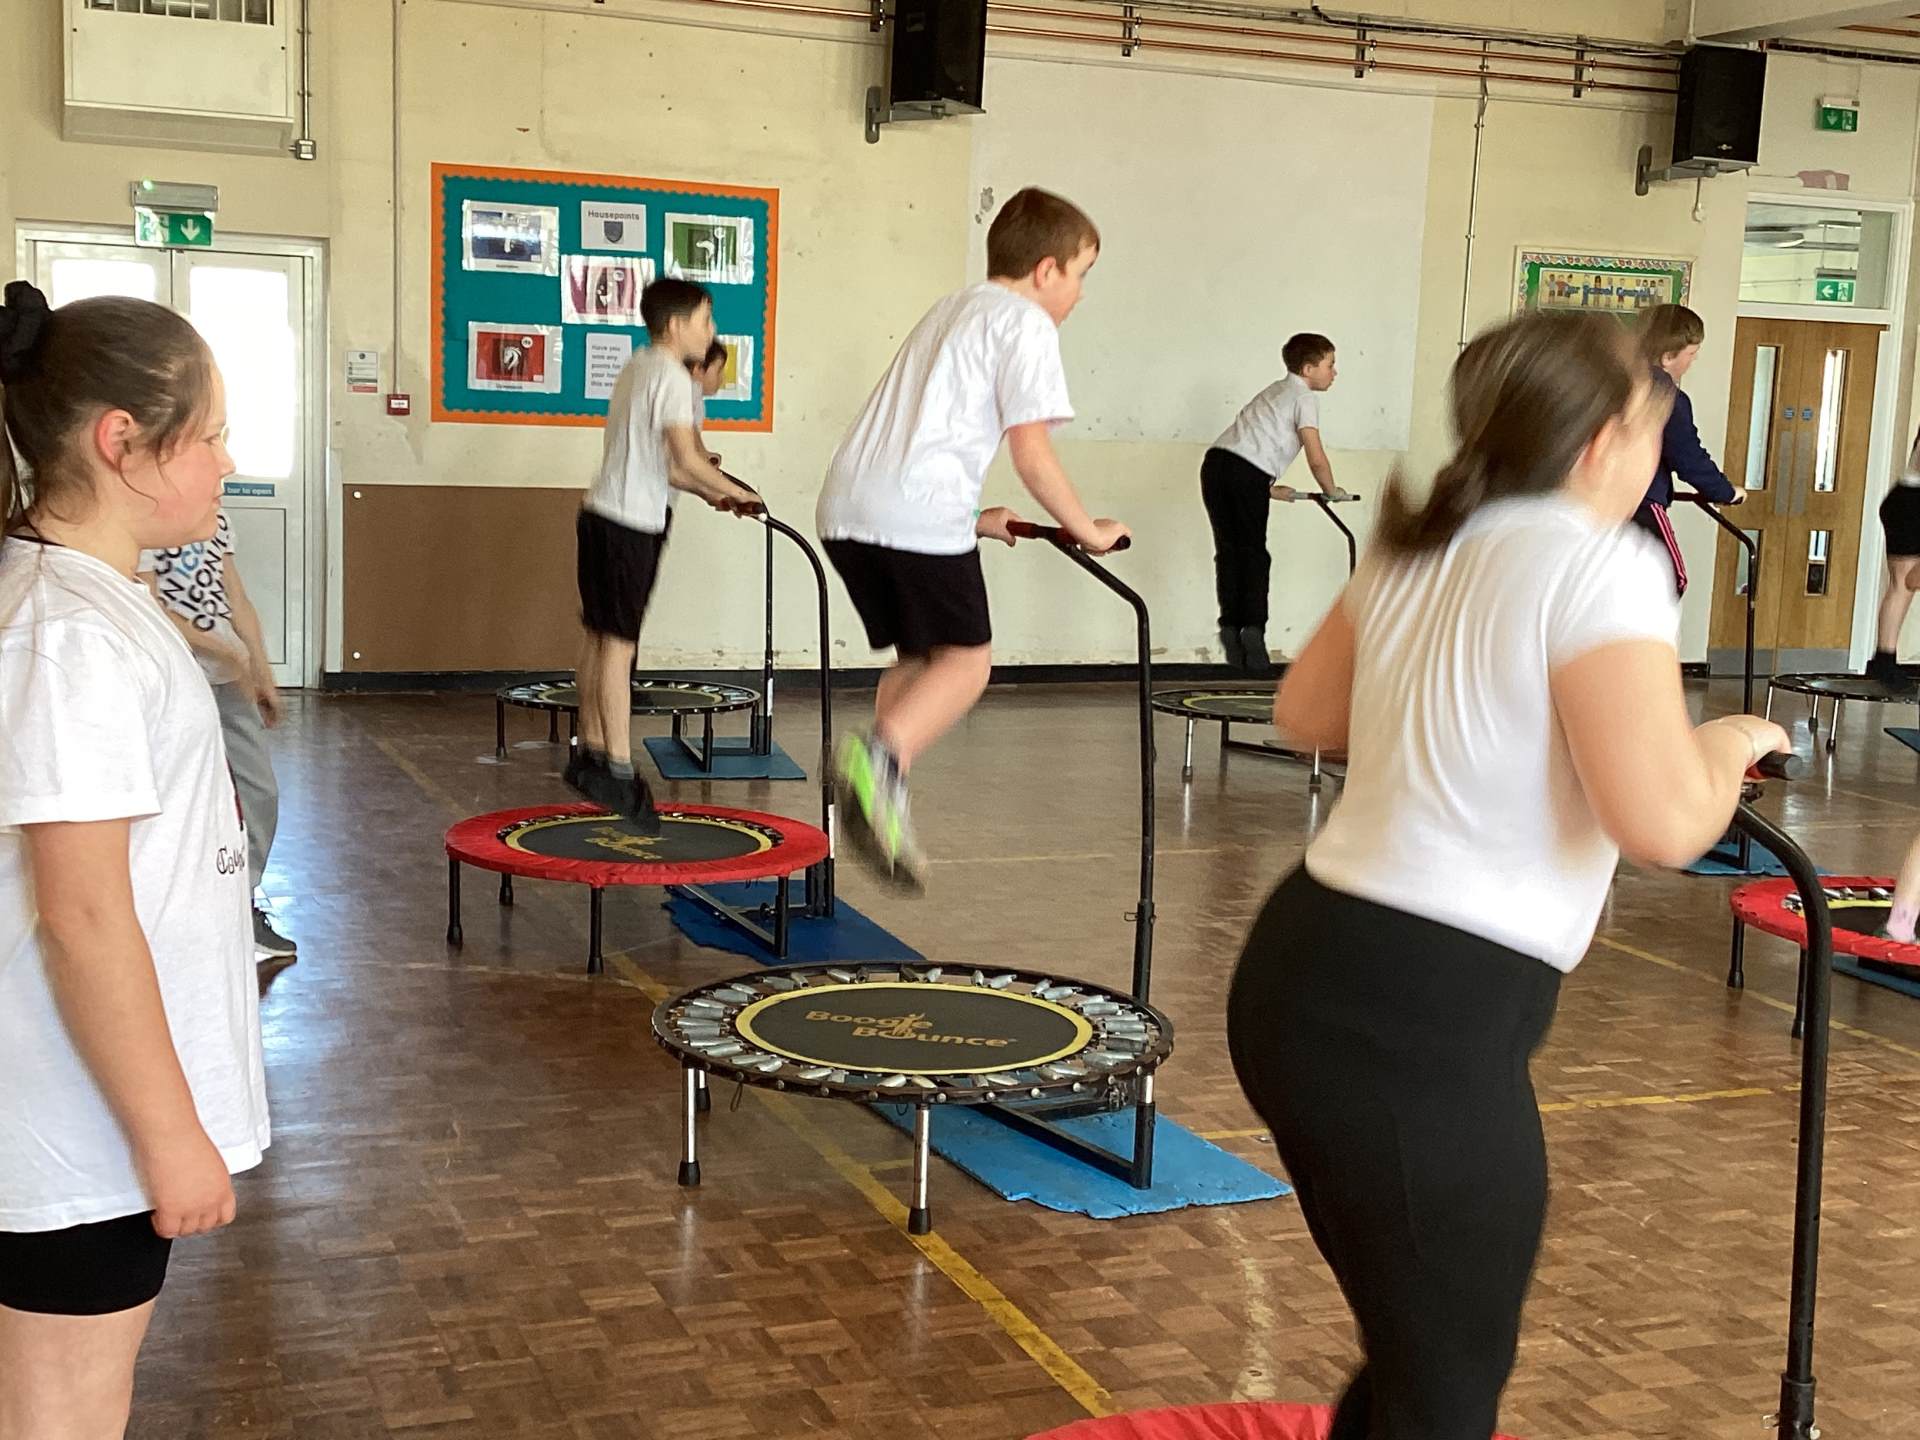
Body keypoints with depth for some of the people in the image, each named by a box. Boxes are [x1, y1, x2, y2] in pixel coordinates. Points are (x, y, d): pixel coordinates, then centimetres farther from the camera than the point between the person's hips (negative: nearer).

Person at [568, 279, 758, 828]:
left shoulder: (637, 368, 17)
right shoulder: (670, 376, -12)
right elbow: (685, 458, -22)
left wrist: (709, 493, 15)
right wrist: (733, 491, -9)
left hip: (602, 515, 10)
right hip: (630, 525, -10)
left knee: (600, 637, 13)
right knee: (618, 644, -9)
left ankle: (590, 752, 20)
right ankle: (618, 770, -7)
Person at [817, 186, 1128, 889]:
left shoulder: (952, 309, 28)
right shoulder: (1025, 323, 0)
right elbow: (1032, 454, -7)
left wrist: (973, 515, 35)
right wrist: (1088, 531, 3)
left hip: (849, 503, 8)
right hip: (920, 514, -8)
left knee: (915, 658, 18)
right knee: (967, 660, 2)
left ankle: (883, 802, 12)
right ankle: (879, 757, -20)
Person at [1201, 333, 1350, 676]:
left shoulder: (1275, 392, 31)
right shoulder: (1304, 397, 4)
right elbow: (1316, 458, -3)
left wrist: (1270, 488, 31)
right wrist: (1331, 491, 12)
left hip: (1216, 461, 7)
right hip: (1247, 474, -7)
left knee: (1228, 551, 9)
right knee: (1254, 555, 0)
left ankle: (1230, 626, 6)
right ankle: (1253, 629, -6)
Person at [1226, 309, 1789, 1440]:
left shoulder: (1422, 547, 10)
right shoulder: (1598, 563, -14)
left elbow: (1306, 711, 24)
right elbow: (1664, 823, -21)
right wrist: (1729, 746, 0)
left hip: (1309, 975, 9)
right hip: (1419, 1027, -9)